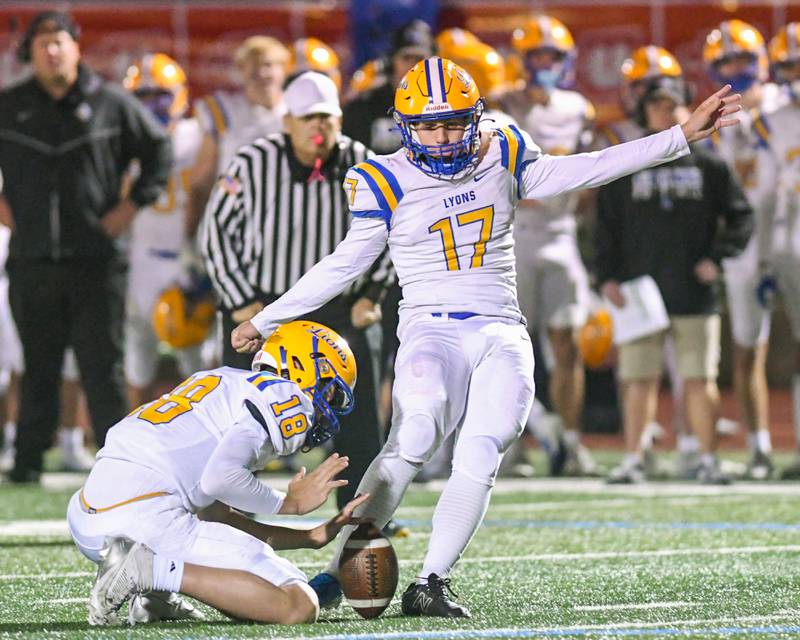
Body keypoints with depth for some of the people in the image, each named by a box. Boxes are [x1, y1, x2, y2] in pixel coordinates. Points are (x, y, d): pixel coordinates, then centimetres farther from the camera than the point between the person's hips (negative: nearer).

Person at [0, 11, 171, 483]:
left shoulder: (113, 104, 1)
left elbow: (159, 151, 11)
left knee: (103, 367, -3)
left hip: (96, 256, -2)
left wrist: (132, 204, 3)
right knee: (38, 369, 8)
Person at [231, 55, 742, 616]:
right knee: (414, 439, -29)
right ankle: (340, 570, -24)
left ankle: (430, 585, -18)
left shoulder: (502, 160, 10)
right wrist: (267, 320, 13)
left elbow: (583, 171, 15)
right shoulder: (386, 183, 2)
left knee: (479, 456, -19)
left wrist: (684, 136, 13)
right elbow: (346, 265, 11)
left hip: (502, 336, 3)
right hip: (431, 332, -3)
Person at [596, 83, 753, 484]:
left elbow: (741, 217, 9)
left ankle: (708, 460, 7)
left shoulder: (709, 169, 8)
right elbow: (607, 227, 7)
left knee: (699, 381, 0)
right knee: (638, 379, 0)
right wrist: (607, 277, -3)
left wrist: (718, 257, -4)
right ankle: (633, 459, 7)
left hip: (694, 296, 0)